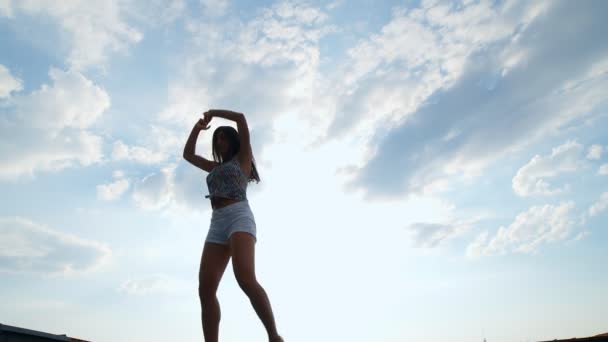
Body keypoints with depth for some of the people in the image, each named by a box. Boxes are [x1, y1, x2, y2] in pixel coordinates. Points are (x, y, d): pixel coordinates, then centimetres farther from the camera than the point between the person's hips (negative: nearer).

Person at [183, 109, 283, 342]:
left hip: (239, 217, -7)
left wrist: (212, 112, 21)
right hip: (217, 224, 7)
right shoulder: (216, 167, 33)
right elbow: (188, 155, 39)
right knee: (205, 289, -10)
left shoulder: (242, 158, 16)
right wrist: (197, 128, 30)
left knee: (245, 279, -28)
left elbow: (241, 118, 8)